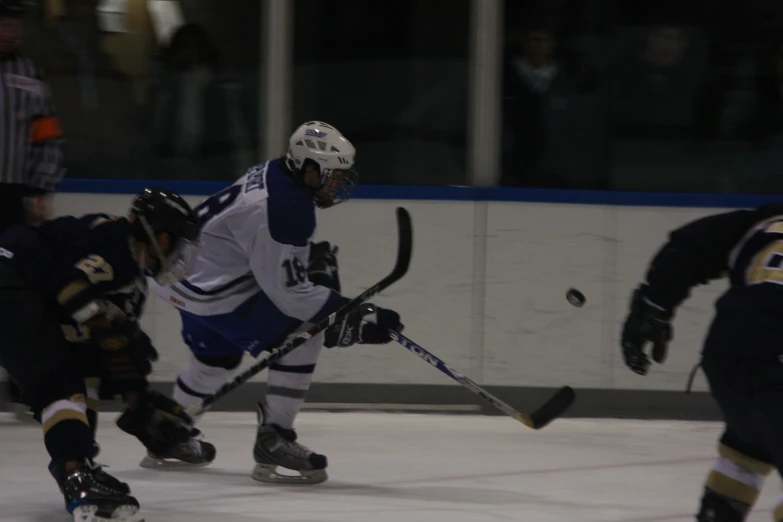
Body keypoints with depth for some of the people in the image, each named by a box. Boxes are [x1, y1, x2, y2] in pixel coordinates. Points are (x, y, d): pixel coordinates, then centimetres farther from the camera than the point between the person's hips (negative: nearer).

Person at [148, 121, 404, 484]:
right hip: (207, 290, -11)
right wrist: (357, 319, -25)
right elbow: (288, 291, -26)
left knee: (218, 354, 32)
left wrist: (316, 258, 9)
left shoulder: (274, 175, 3)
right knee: (302, 335, -11)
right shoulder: (285, 209, -28)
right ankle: (273, 440, -8)